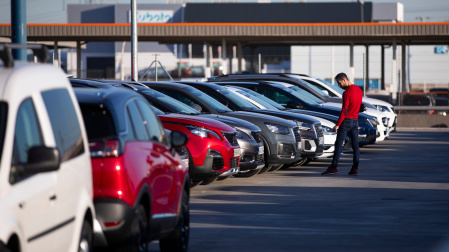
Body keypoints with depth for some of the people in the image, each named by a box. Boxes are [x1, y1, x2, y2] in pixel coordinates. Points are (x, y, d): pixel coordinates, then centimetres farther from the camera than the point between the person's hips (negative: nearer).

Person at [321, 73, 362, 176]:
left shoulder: (347, 93, -15)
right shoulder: (359, 90, 11)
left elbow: (344, 110, -18)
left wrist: (338, 124, -16)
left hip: (346, 121, -8)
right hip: (355, 121, 8)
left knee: (338, 144, -5)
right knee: (355, 145, 6)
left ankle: (333, 167, -7)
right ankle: (355, 168, 3)